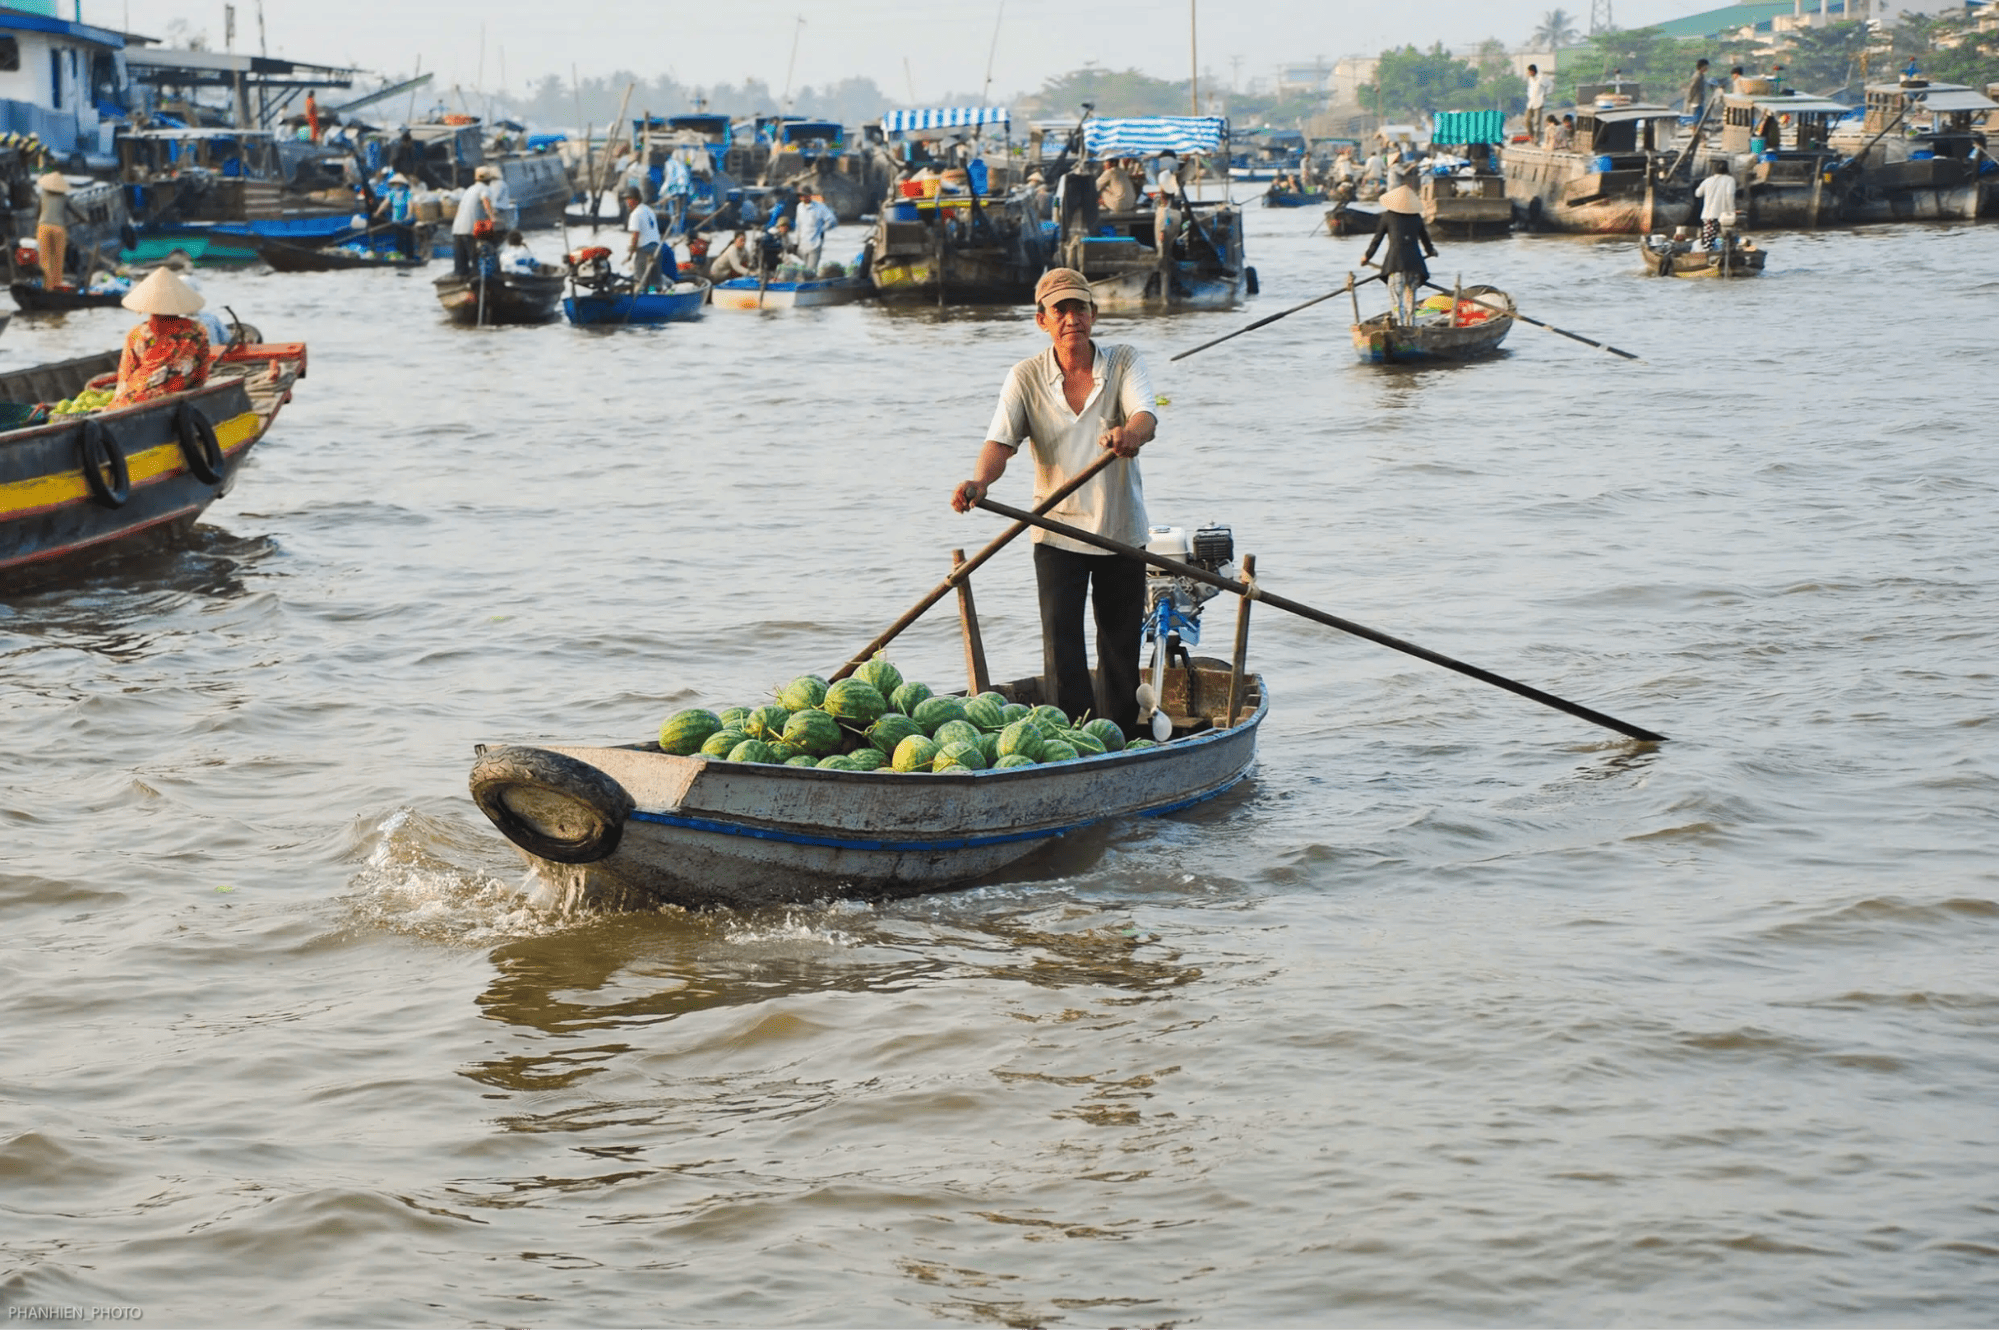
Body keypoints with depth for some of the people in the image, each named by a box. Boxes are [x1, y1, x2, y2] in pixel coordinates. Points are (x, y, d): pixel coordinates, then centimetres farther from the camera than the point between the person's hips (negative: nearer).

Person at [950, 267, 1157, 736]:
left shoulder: (1124, 362, -2)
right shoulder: (1026, 378, -3)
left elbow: (1146, 416, -21)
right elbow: (1001, 439, -15)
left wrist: (1130, 433, -46)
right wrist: (980, 480, -38)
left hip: (1122, 528, 1)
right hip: (1057, 530, -1)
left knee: (1121, 644, 9)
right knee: (1061, 639, -12)